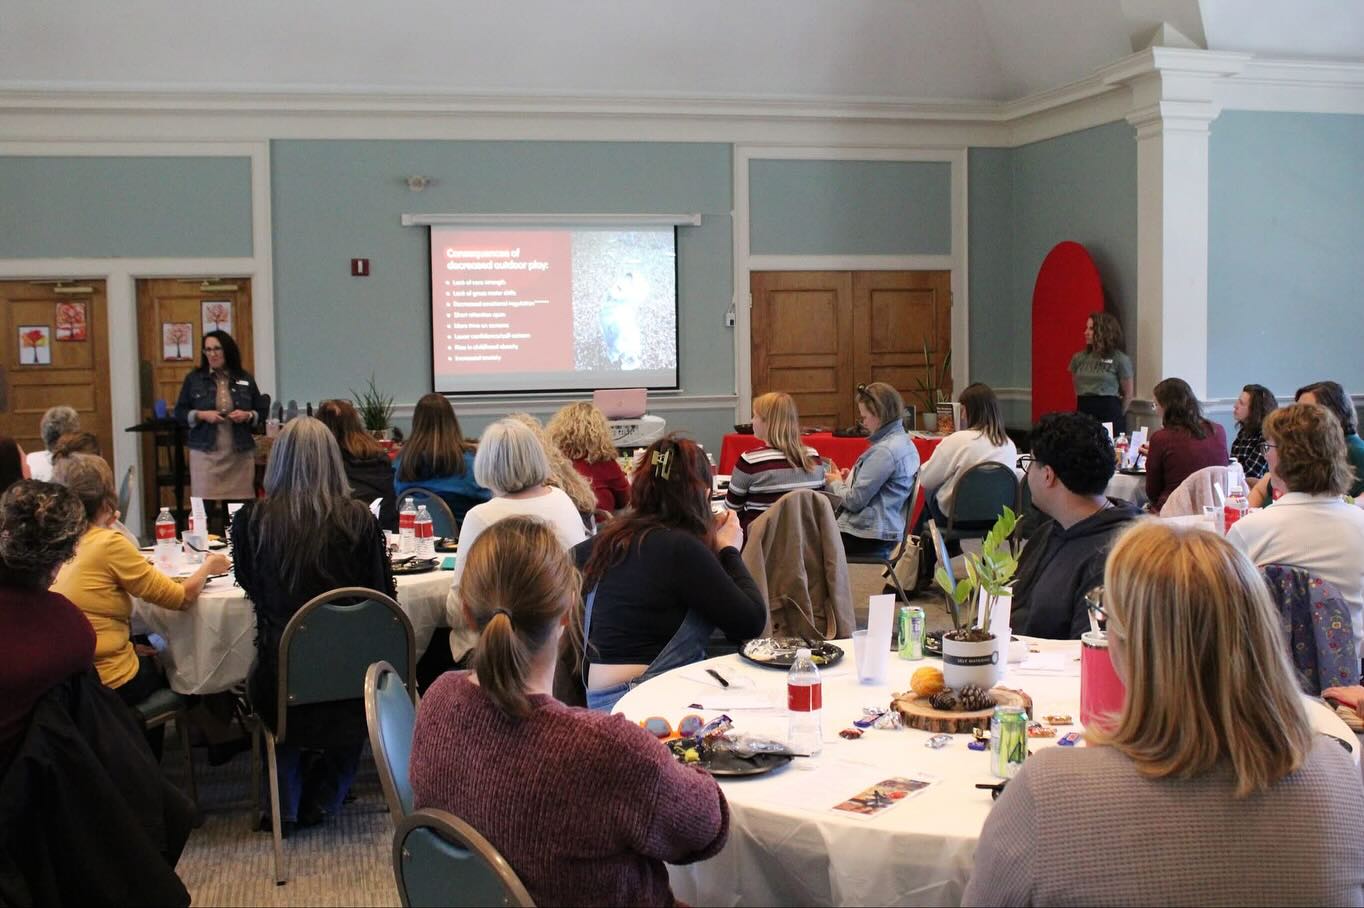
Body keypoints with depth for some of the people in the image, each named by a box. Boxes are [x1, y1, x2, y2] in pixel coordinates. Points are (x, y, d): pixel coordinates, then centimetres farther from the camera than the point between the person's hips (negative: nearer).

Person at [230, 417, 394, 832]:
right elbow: (384, 597, 2)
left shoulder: (251, 519, -8)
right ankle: (322, 798, 36)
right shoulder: (359, 520, -10)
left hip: (282, 681, 0)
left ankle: (286, 804, 35)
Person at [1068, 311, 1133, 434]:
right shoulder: (1079, 358, 7)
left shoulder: (1120, 359, -4)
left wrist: (1118, 416, 7)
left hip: (1109, 411, -4)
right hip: (1084, 412, 4)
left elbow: (1128, 394, 3)